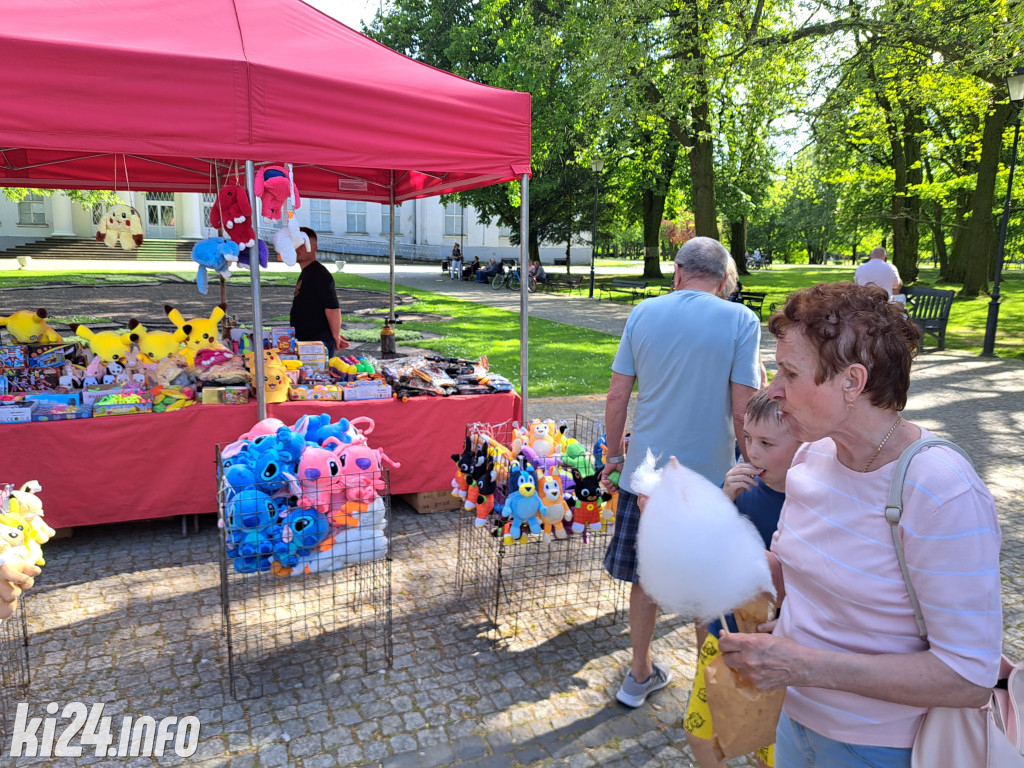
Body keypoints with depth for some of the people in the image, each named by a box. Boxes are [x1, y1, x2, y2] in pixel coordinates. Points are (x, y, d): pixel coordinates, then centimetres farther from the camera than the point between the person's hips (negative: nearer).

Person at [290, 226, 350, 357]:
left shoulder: (319, 274, -14)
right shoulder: (305, 273, 19)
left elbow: (333, 308, -22)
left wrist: (336, 336, -15)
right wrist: (335, 335, 15)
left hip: (319, 342, -10)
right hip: (305, 339, 10)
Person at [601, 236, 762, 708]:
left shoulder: (644, 313, 0)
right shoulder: (740, 320, -8)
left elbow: (617, 395, 0)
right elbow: (743, 410, -12)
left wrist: (614, 453, 13)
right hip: (711, 473, -2)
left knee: (645, 577, 18)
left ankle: (640, 675, 35)